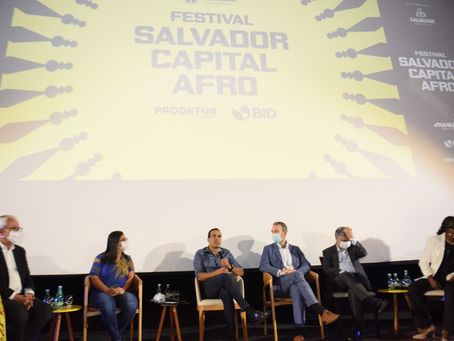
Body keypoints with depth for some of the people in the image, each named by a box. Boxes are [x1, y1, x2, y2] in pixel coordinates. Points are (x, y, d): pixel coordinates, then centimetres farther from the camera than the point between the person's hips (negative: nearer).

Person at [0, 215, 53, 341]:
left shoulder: (20, 251, 17)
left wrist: (29, 294, -3)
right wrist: (16, 297, -19)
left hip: (20, 297, 6)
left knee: (46, 311, -16)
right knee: (20, 312, -33)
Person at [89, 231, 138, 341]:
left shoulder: (127, 259, 17)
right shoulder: (101, 258, 7)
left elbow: (131, 276, 6)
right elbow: (94, 277, -2)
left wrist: (124, 288, -16)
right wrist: (107, 290, -19)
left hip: (122, 293, 2)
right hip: (102, 293, -2)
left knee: (132, 303, -31)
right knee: (108, 304, -37)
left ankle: (115, 332, -6)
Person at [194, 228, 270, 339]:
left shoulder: (226, 253, 20)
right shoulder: (200, 254, 12)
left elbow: (241, 272, 14)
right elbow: (199, 276, -1)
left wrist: (229, 266, -6)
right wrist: (217, 272, -16)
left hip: (226, 287, 2)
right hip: (210, 289, -2)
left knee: (225, 294, -39)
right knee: (226, 276, -37)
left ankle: (231, 332, -42)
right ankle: (249, 311, -44)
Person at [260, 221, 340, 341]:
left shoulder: (295, 249, 26)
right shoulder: (268, 249, 18)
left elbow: (306, 265, 12)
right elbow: (263, 266, 0)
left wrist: (296, 272, -10)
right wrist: (280, 272, -17)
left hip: (294, 283, 2)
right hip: (280, 284, -2)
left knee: (297, 289, -38)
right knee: (298, 275, -35)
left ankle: (299, 331, -44)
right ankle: (322, 311, -44)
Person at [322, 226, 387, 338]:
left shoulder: (352, 248, 21)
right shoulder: (328, 252, 15)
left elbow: (364, 253, -2)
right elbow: (326, 270, 1)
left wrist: (352, 238, -7)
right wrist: (342, 272, -14)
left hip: (355, 279, 1)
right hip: (339, 281, -1)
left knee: (353, 290, -34)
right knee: (347, 276, -36)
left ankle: (358, 327, -40)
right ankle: (373, 302, -47)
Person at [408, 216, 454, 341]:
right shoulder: (434, 241, 5)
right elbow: (423, 262, 5)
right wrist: (431, 279, -10)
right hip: (435, 277, 2)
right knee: (413, 288, -23)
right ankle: (427, 326, -18)